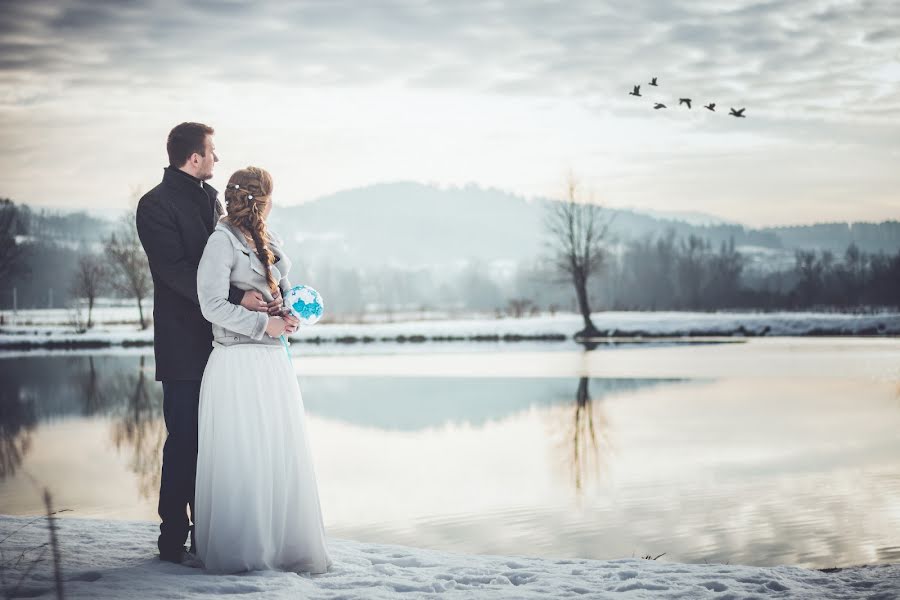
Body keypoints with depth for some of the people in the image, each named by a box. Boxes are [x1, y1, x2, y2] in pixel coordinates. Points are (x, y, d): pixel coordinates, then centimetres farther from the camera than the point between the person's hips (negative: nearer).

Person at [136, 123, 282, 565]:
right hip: (184, 344, -7)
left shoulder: (210, 197, 15)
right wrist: (237, 298, -24)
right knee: (184, 440, -2)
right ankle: (173, 540, 7)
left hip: (219, 338, 7)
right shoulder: (156, 205, -10)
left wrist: (265, 297, -2)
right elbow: (176, 272, -18)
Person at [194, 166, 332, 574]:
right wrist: (263, 324, -13)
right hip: (237, 362, -8)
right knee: (241, 458, -2)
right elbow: (212, 305, -15)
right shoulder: (222, 241, -9)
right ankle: (238, 552, 7)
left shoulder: (271, 243, 14)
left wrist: (289, 315, 4)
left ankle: (286, 545, 16)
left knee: (284, 455, 8)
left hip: (273, 360, 8)